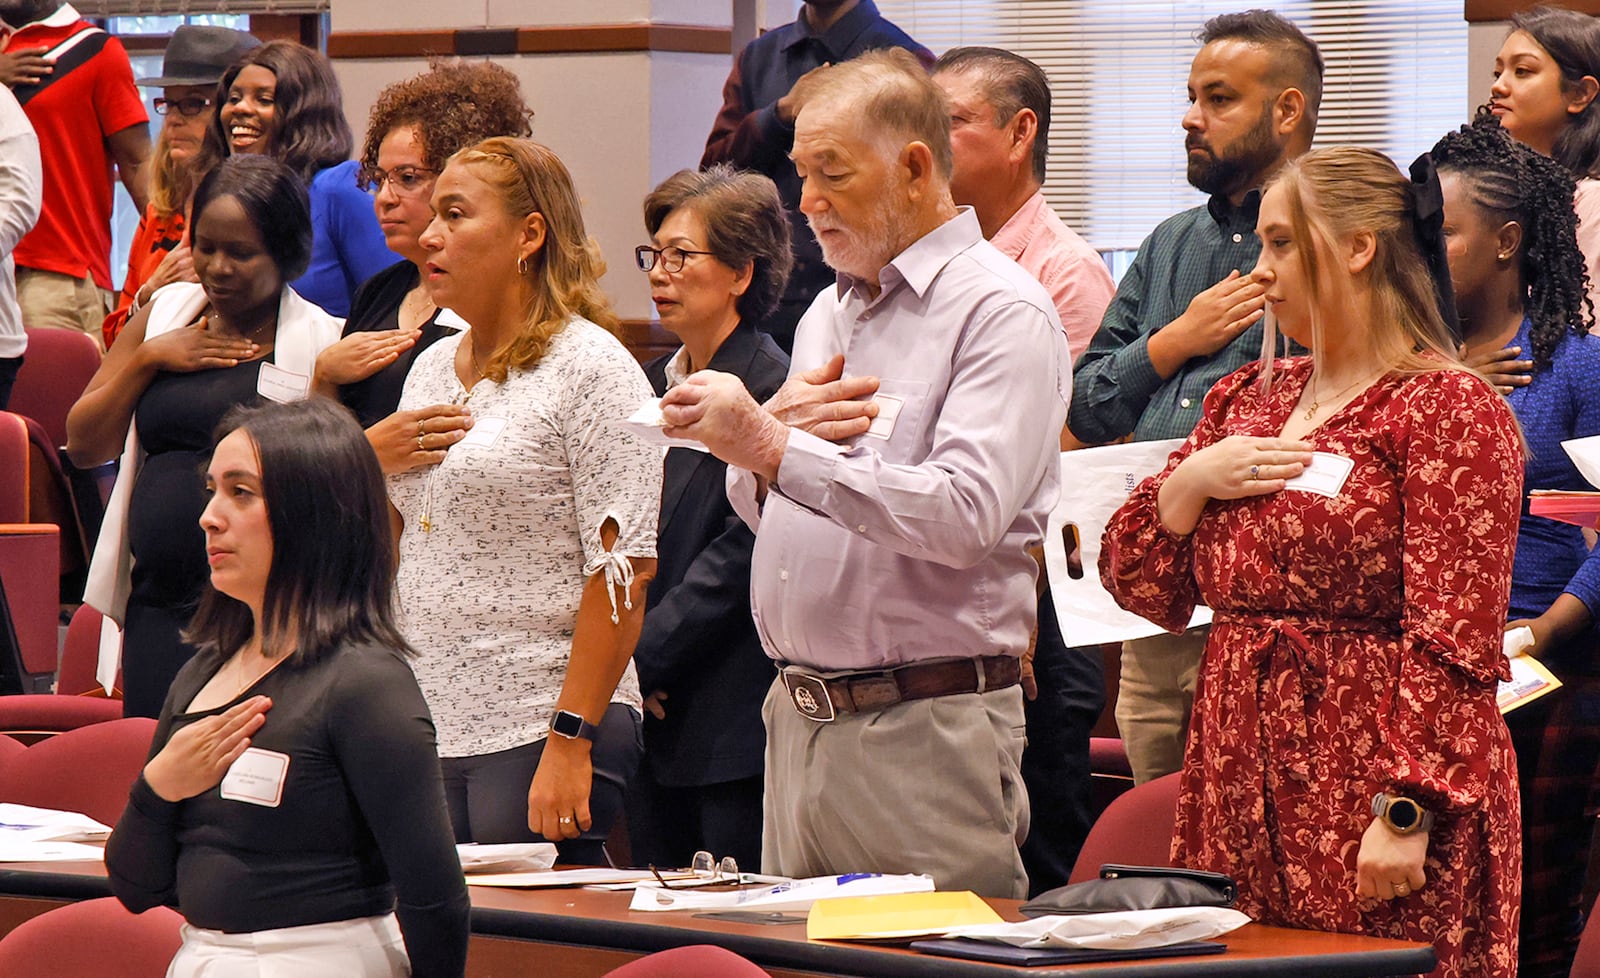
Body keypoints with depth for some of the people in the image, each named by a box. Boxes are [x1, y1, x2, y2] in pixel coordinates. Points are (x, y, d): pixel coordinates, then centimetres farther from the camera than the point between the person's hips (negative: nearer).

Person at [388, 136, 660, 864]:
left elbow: (623, 572, -14)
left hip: (540, 731, -7)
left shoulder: (591, 367, -7)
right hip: (426, 733, 7)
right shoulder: (431, 369, 17)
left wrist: (570, 741, -18)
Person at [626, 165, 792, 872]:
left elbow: (742, 552, -15)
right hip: (657, 718, 8)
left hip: (734, 728, -8)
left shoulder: (771, 388, -10)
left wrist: (641, 655, -13)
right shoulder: (653, 384, 16)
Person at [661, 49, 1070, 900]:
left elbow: (965, 512, -23)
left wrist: (775, 447, -25)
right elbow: (759, 511, 24)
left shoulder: (1002, 312, -8)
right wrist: (774, 427, 2)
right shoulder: (828, 312, 19)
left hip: (926, 727, -8)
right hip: (800, 721, 8)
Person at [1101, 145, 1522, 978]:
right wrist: (1189, 482, -2)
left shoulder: (1449, 409, -7)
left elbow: (1454, 639, -15)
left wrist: (1408, 813, -21)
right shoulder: (1248, 398, 16)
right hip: (1239, 798, 7)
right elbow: (1140, 587, 16)